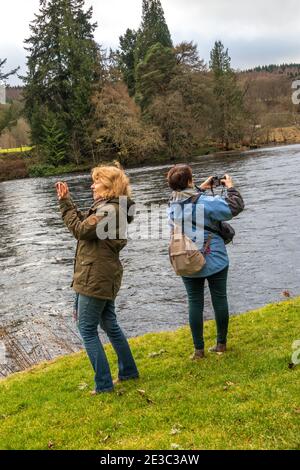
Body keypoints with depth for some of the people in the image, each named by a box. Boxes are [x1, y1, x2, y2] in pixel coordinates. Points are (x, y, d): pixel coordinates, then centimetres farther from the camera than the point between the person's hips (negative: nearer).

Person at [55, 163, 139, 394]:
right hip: (104, 277, 10)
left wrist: (65, 203, -7)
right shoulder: (108, 207, 12)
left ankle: (104, 383, 7)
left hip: (96, 278, -10)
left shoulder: (108, 210, -20)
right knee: (110, 324, 20)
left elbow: (80, 230, -17)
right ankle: (129, 371, 31)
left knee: (87, 329, 0)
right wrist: (67, 200, 8)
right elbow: (83, 222, 14)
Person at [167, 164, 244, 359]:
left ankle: (199, 350, 14)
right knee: (219, 299, 11)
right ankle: (221, 344, 22)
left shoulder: (173, 204, 0)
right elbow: (235, 207, -14)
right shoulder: (204, 201, -17)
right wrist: (230, 187, -1)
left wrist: (201, 189, 17)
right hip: (213, 261, -4)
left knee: (195, 303, 10)